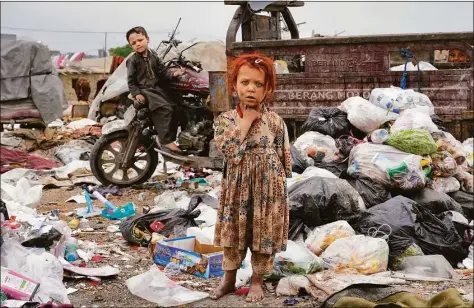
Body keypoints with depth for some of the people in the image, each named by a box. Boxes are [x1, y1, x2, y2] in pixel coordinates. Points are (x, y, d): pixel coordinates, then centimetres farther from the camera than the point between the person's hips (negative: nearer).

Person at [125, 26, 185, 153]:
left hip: (158, 88, 7)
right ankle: (165, 140, -26)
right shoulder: (132, 60, -5)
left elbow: (163, 73, 8)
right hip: (145, 90, -7)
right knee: (165, 108, -27)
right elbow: (131, 80, -5)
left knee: (174, 106, -6)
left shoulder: (154, 56, 10)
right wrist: (136, 93, -16)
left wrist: (173, 74, -10)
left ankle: (171, 137, 4)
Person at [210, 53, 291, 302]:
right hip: (237, 187, 1)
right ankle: (229, 279, 27)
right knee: (234, 231, 12)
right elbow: (228, 148, -20)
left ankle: (257, 280, 25)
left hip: (267, 187, -1)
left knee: (263, 232, 8)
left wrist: (281, 183, 2)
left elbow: (284, 156, 2)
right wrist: (247, 120, -17)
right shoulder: (225, 119, -4)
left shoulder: (275, 121, -4)